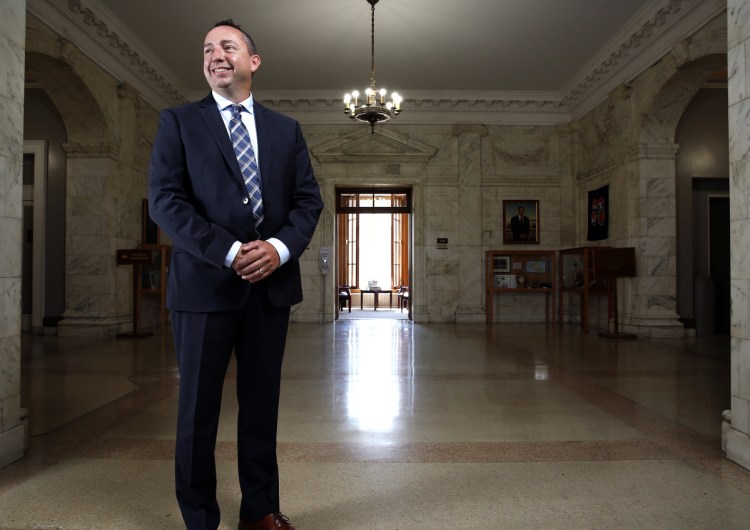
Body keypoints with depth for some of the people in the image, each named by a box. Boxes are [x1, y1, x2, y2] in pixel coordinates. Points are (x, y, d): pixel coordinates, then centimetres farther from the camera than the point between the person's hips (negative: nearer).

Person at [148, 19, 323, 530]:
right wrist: (229, 252, -16)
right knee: (199, 409, 5)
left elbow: (309, 199, 8)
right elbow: (165, 199, -5)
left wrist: (280, 248, -11)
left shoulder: (286, 129, 14)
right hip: (205, 283, -2)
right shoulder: (179, 121, 6)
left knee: (262, 405, 11)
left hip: (272, 282, 3)